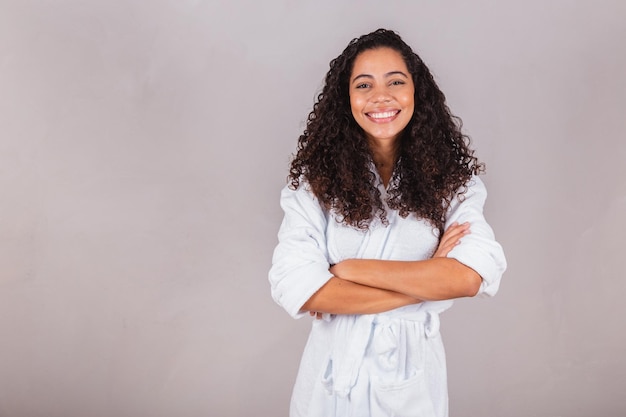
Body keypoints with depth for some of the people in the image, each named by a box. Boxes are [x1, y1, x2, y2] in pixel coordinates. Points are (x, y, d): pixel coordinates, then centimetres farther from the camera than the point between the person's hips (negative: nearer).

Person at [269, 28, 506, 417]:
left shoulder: (450, 178, -6)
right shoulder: (316, 178, -10)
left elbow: (470, 276, -19)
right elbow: (295, 287, -20)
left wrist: (347, 270, -19)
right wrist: (426, 282, -18)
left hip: (412, 373, 1)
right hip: (334, 368, 0)